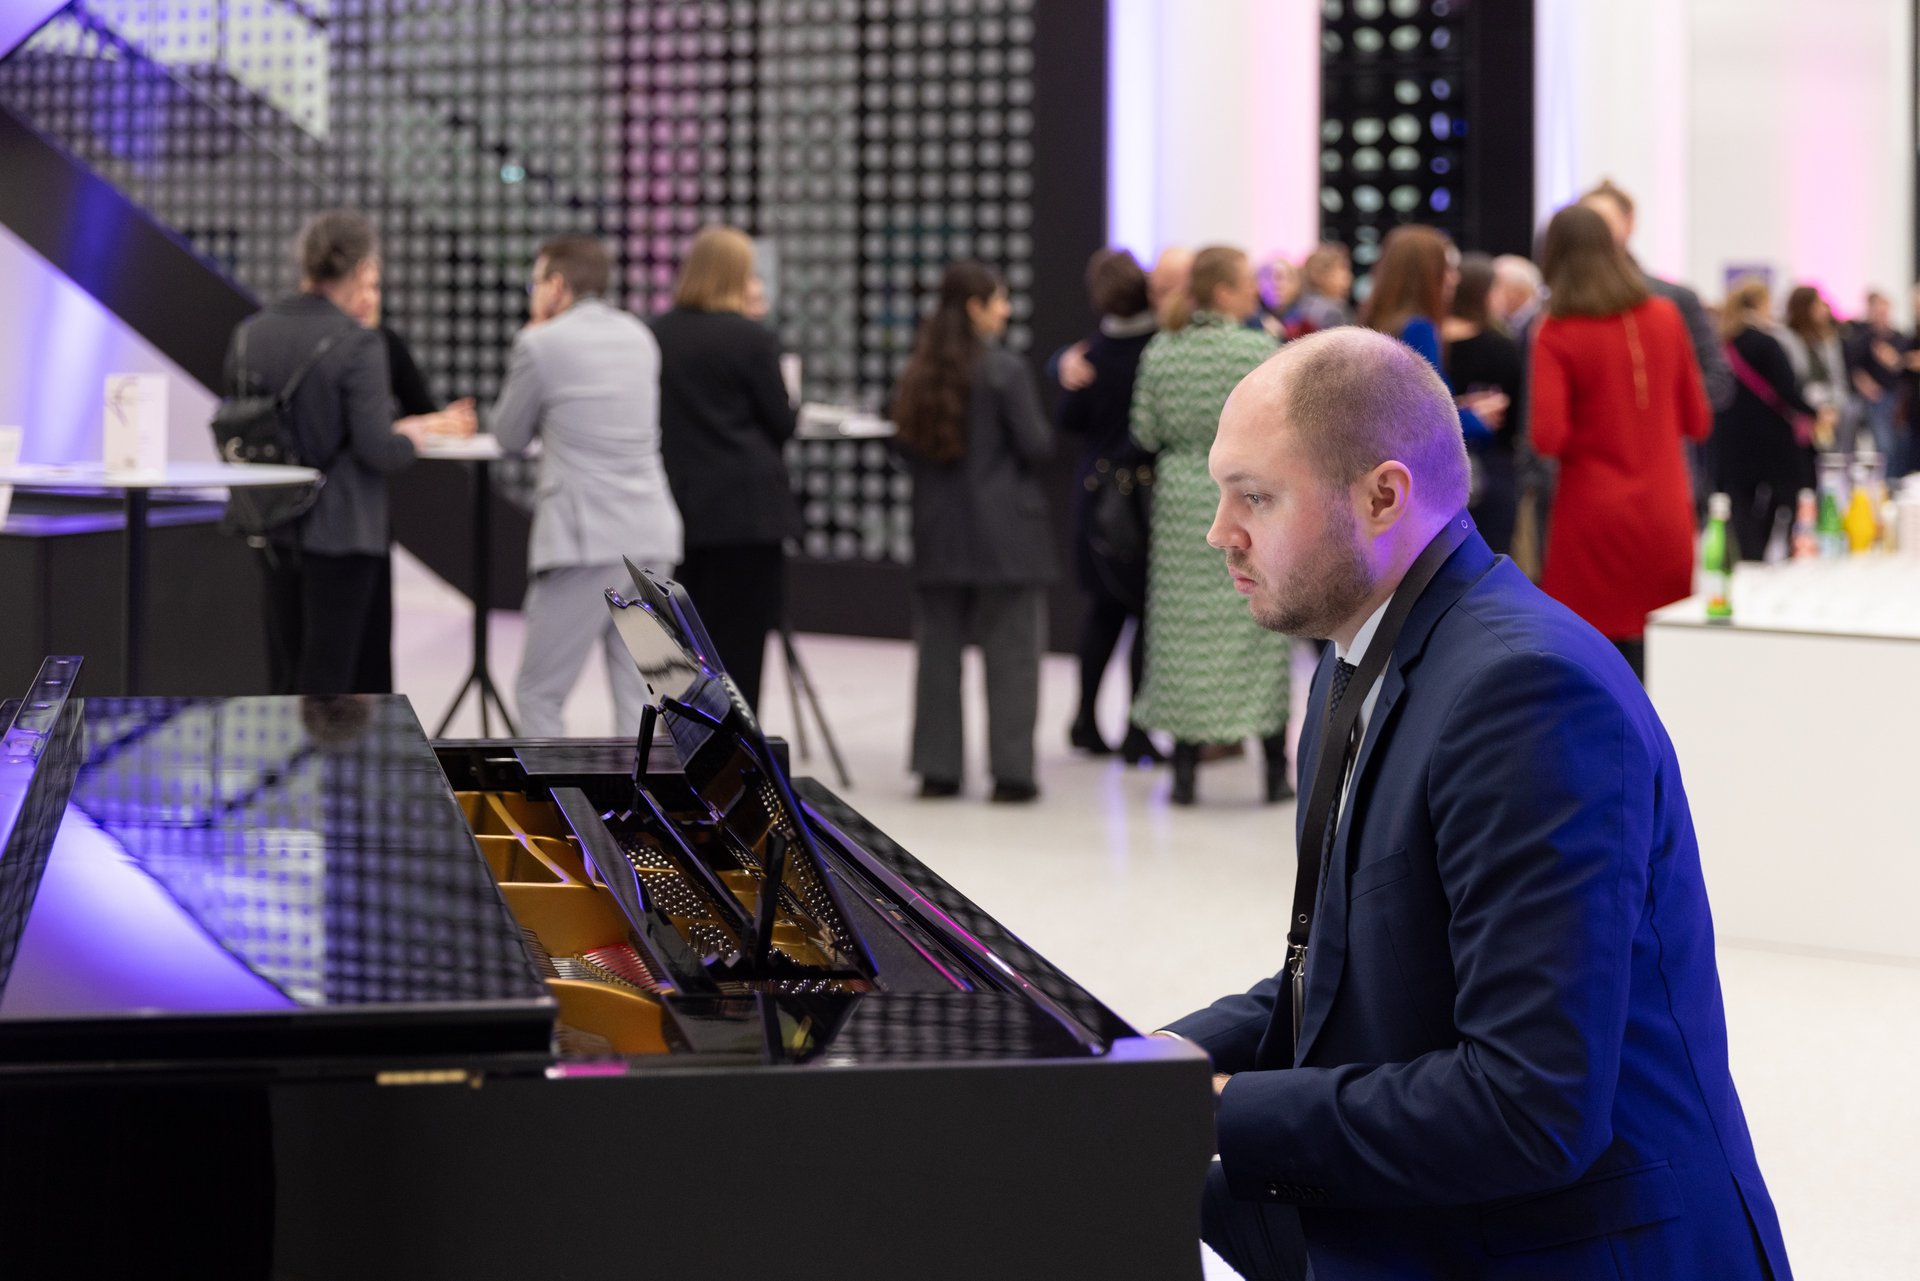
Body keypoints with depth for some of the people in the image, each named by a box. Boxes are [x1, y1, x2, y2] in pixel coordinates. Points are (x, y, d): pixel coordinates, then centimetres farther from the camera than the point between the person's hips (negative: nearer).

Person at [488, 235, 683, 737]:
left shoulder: (541, 344, -6)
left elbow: (508, 435, 6)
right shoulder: (638, 338, 13)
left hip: (583, 543, -6)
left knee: (538, 694, 2)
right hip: (651, 534, 6)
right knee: (637, 698, 7)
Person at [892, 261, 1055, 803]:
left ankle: (937, 768, 11)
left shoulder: (918, 373, 6)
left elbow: (906, 446, 12)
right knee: (1011, 653, 0)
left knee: (939, 648, 10)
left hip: (938, 532, 6)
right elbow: (1035, 446, -12)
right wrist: (1042, 433, 8)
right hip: (1004, 532, -6)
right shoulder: (1004, 370, -13)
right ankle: (1011, 771, -2)